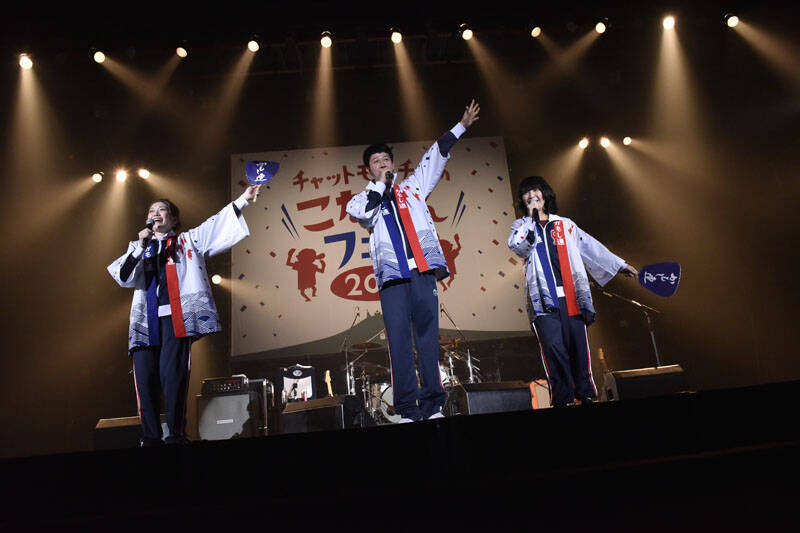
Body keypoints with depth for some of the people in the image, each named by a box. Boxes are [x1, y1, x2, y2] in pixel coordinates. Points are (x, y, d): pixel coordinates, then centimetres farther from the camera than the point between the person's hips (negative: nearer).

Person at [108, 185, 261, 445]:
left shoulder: (187, 240, 19)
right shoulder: (138, 247, 25)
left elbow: (216, 224, 9)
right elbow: (123, 278, 11)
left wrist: (242, 199, 1)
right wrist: (140, 247, 0)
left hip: (176, 316, -3)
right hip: (146, 319, 3)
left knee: (172, 373, -14)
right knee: (144, 375, -5)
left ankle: (176, 433, -8)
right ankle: (150, 437, 2)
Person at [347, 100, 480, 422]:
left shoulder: (412, 187, 25)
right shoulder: (364, 199, 20)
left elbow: (435, 157, 25)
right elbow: (363, 213, -4)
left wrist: (461, 126, 24)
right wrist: (380, 185, 7)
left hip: (423, 270, 1)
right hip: (392, 275, -1)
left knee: (428, 337, -4)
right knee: (399, 340, -7)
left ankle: (433, 406, -1)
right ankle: (407, 410, -3)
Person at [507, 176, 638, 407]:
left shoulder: (565, 224, 20)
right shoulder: (522, 226, 14)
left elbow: (591, 247, 23)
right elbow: (516, 245, -8)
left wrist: (619, 265, 22)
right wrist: (531, 217, -5)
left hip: (572, 296, 2)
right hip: (543, 298, -2)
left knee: (578, 345, 0)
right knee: (553, 347, -10)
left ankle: (586, 394, 12)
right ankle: (563, 398, -2)